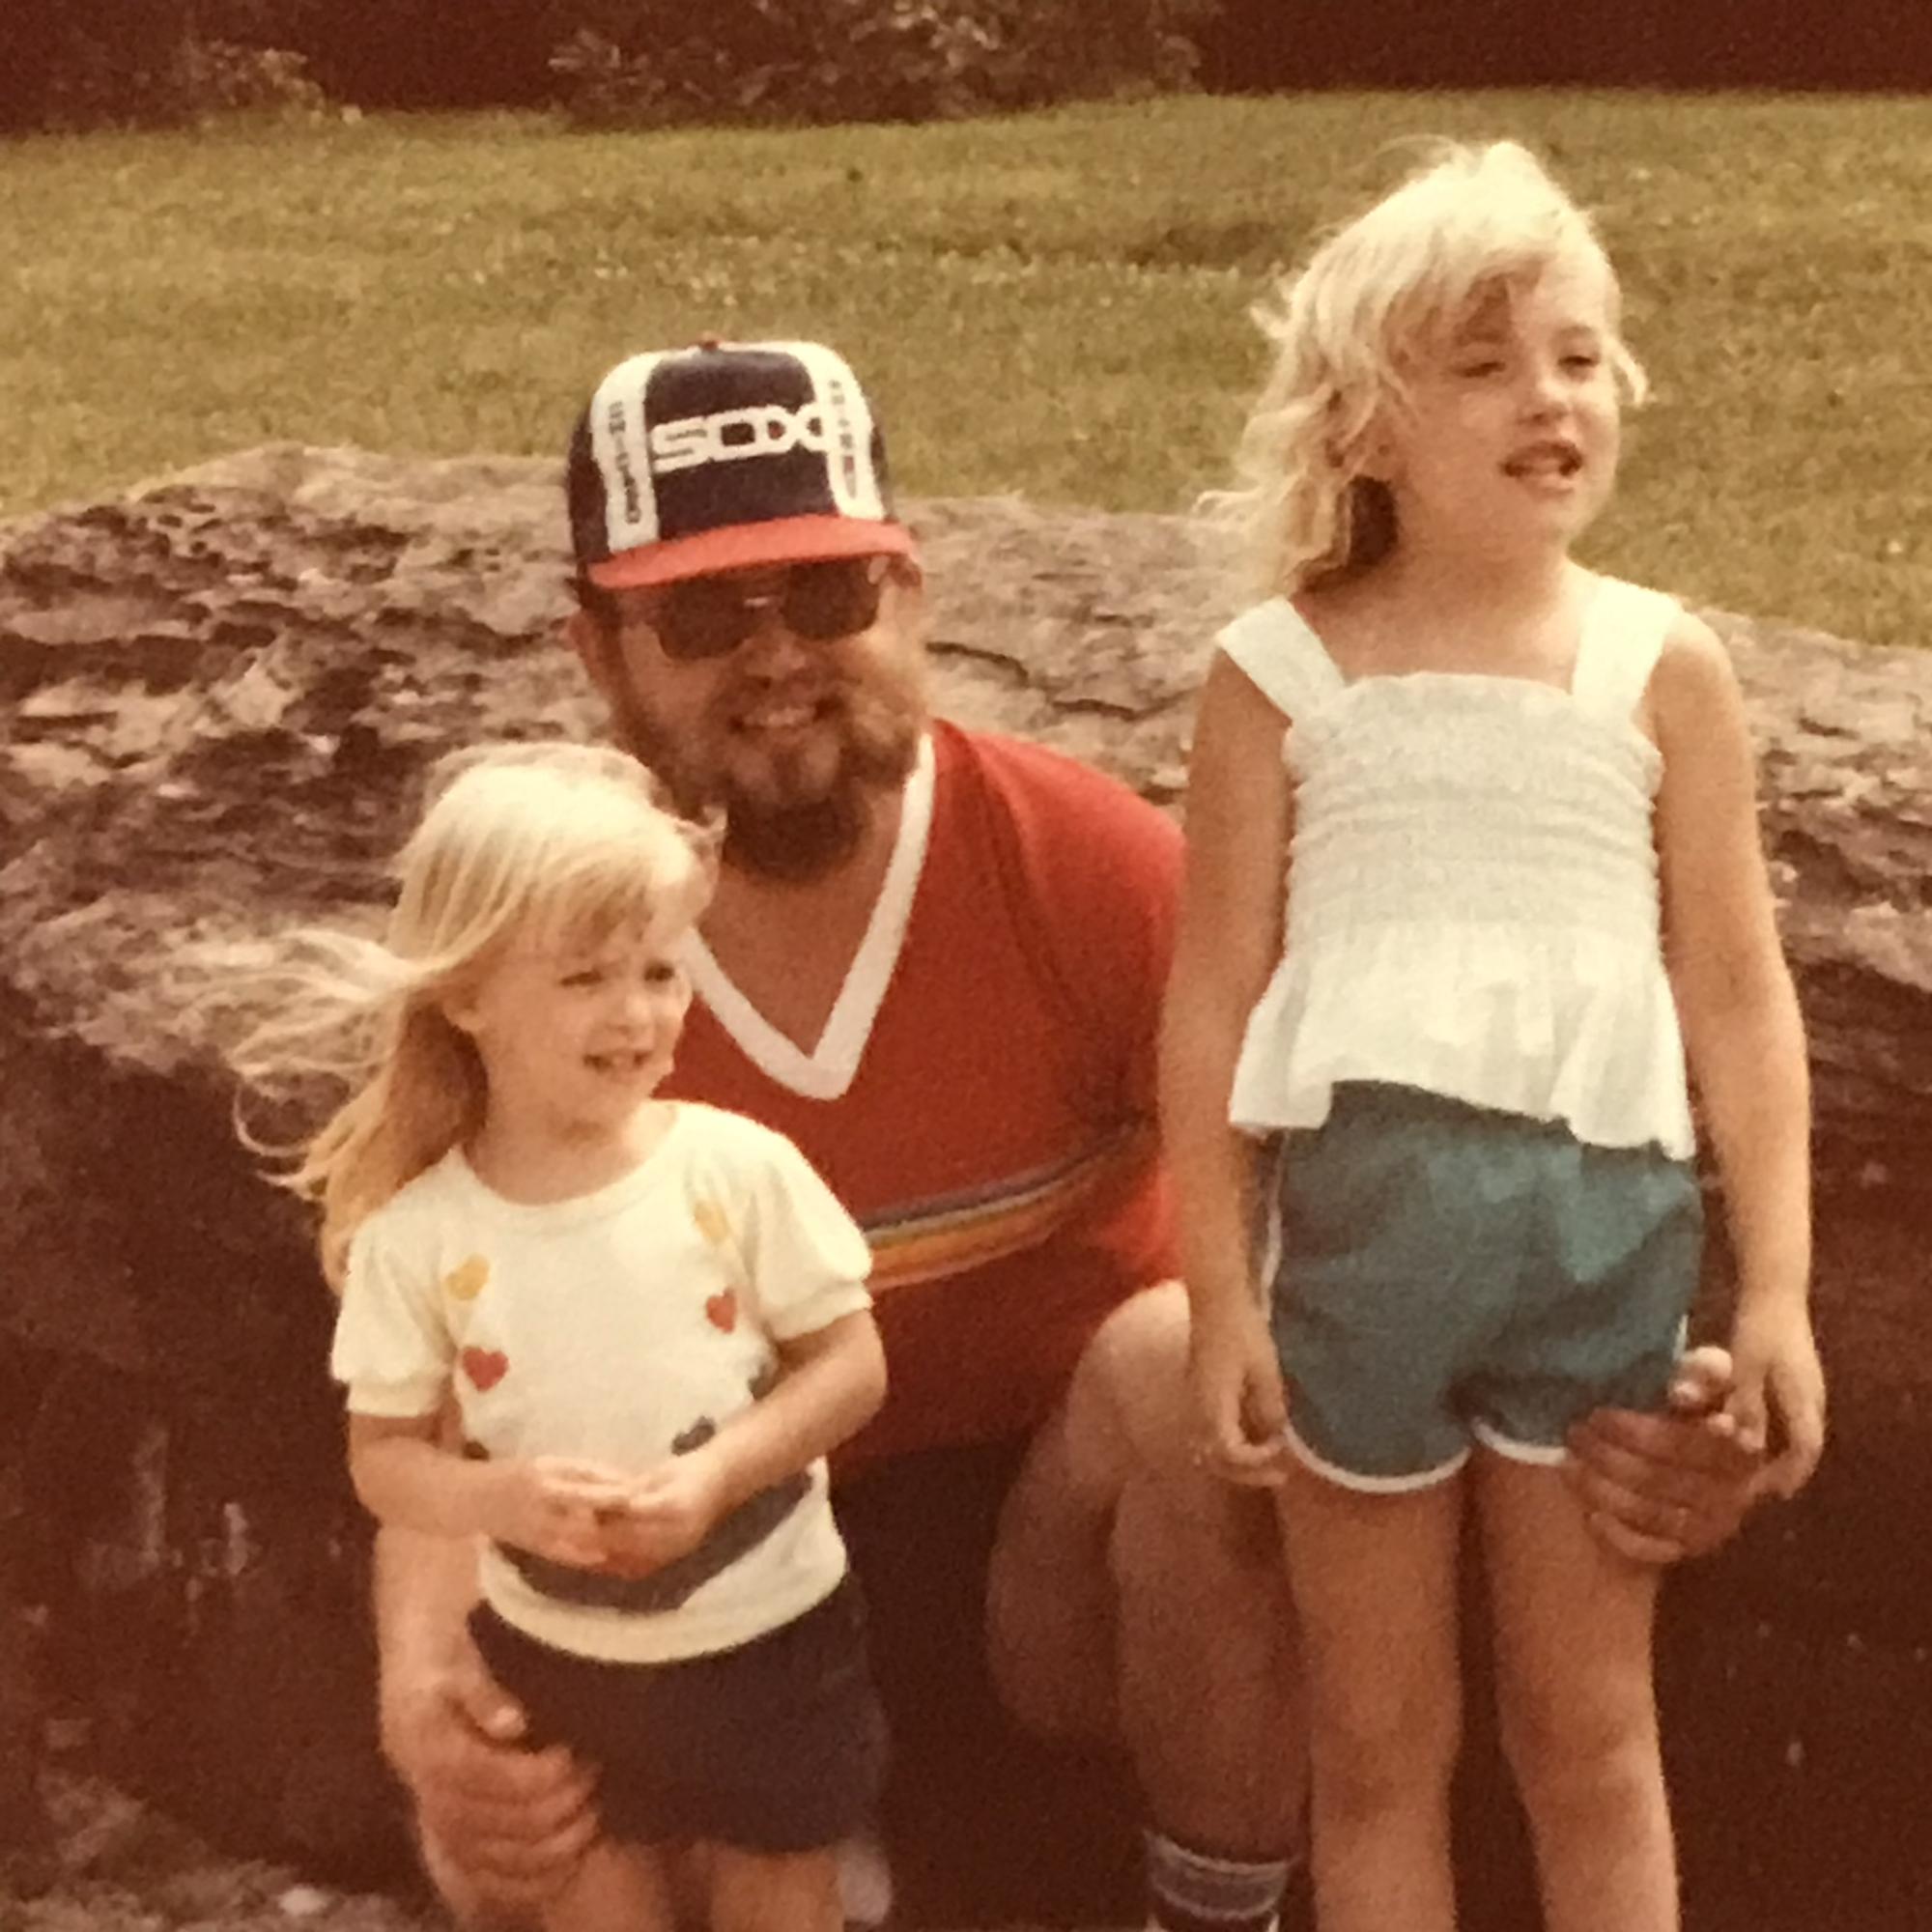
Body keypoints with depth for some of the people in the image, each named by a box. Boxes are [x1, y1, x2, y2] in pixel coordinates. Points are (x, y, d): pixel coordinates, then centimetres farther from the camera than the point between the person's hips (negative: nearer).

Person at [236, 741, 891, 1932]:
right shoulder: (417, 1236, -14)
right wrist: (503, 1496, -25)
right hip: (554, 1658, 1)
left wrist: (717, 1474, -23)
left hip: (769, 1636, 0)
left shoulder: (739, 1169, -16)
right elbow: (385, 1454, -6)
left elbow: (852, 1362, -10)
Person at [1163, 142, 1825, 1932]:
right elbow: (1215, 997, 0)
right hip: (1363, 1205, -1)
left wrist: (1774, 1287, 0)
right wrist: (1221, 1299, -2)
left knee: (1589, 1732, 16)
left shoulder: (1662, 665, 3)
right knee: (1379, 1743, 14)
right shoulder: (1281, 669, -1)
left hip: (1606, 1212, 1)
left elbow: (1738, 993, 4)